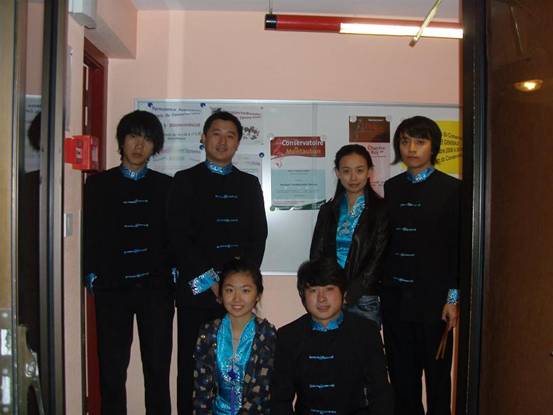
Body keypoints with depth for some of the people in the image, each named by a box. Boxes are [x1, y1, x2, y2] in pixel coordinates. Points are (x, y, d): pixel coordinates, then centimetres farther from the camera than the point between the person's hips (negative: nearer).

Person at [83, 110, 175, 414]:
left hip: (156, 288, 1)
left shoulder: (165, 186, 9)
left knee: (158, 369, 4)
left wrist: (173, 276, 0)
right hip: (112, 289, 0)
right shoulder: (98, 184, 7)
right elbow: (90, 234, 6)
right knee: (112, 370, 4)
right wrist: (93, 276, 0)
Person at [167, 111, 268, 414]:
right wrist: (211, 281, -9)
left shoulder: (250, 184, 14)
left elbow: (258, 236, 8)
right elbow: (179, 237, -4)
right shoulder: (185, 180, 5)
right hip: (196, 290, -2)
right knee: (192, 366, 3)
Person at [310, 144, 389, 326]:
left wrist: (349, 294, -12)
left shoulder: (381, 210, -1)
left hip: (363, 299, -3)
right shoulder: (328, 210, 10)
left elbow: (378, 259, -6)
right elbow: (316, 254, 8)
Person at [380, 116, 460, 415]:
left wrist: (453, 297, -7)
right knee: (401, 375, 9)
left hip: (433, 298, -3)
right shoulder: (391, 188, 10)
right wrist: (378, 290, 5)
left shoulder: (451, 189, -1)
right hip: (395, 298, 3)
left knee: (437, 374, 7)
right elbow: (385, 242, 9)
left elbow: (459, 247, -4)